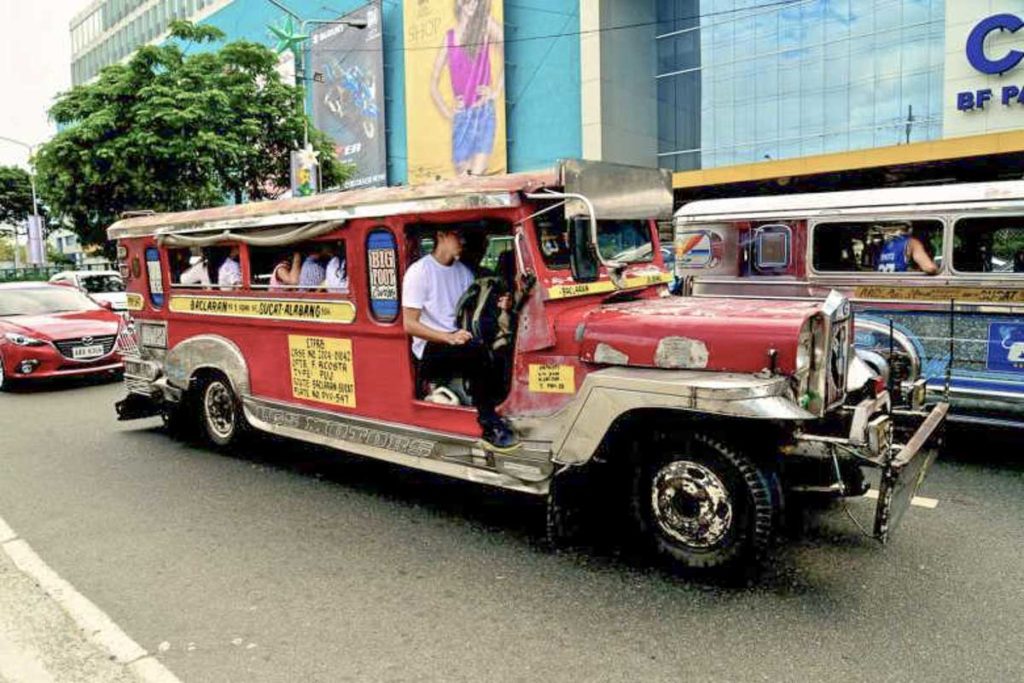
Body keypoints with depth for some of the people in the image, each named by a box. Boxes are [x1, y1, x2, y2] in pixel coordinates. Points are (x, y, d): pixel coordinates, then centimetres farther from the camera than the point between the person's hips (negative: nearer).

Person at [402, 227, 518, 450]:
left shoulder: (464, 271, 13)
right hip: (430, 349, -6)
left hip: (459, 341, 7)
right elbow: (409, 324, -11)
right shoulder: (419, 271, -7)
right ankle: (490, 427, -28)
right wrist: (449, 337, -23)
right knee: (477, 352, -33)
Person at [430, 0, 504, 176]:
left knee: (477, 176, -12)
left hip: (484, 111, -3)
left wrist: (496, 91, -10)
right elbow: (433, 83, 15)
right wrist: (446, 110, 5)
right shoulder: (449, 36, 10)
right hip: (461, 116, 3)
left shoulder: (486, 24, 3)